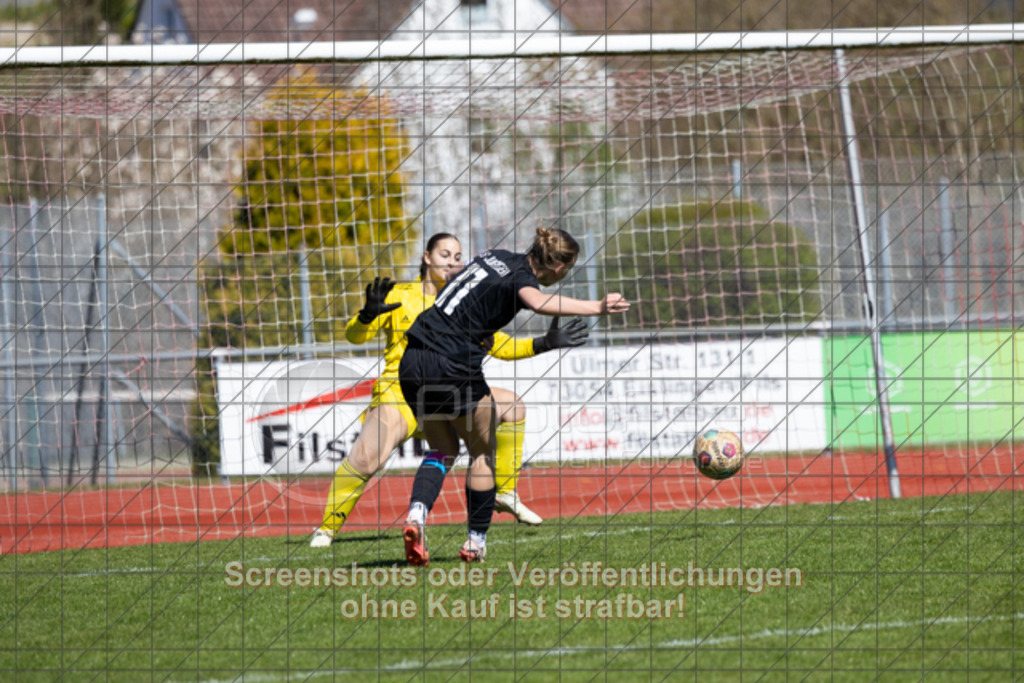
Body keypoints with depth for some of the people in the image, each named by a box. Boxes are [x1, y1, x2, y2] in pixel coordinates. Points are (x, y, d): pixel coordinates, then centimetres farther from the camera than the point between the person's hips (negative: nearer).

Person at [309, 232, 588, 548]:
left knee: (512, 406, -7)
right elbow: (354, 335, -3)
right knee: (367, 457, -29)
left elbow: (499, 345, 15)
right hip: (400, 390, -5)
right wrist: (368, 314, -25)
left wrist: (545, 343, 3)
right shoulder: (400, 297, 0)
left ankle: (505, 492, 6)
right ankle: (326, 528, -13)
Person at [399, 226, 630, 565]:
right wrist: (595, 308, -40)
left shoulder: (497, 257, 13)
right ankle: (476, 541, 16)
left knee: (443, 449, 19)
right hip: (452, 368, -7)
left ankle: (416, 515, -5)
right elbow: (539, 302, -34)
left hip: (412, 362, 7)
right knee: (482, 451, 12)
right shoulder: (520, 277, -10)